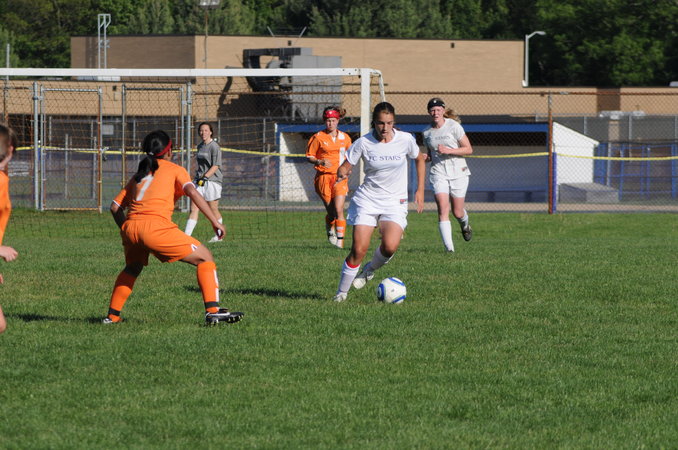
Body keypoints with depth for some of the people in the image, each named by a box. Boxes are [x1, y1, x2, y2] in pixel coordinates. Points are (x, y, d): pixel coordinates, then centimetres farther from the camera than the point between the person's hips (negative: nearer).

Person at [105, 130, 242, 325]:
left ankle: (112, 315, 29)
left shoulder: (139, 174, 28)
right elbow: (192, 192, -3)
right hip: (156, 226, -6)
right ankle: (213, 310, -12)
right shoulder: (174, 169, 15)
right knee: (204, 258, 3)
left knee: (133, 268, 35)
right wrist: (215, 221, -6)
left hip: (130, 227, 6)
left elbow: (115, 206, 24)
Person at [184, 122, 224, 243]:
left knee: (213, 210, 3)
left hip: (212, 180, -6)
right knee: (193, 209, -6)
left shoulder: (214, 147, -9)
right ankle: (187, 235, -13)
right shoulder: (200, 146, 15)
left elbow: (215, 166, -15)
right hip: (200, 180, 6)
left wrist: (205, 177, -24)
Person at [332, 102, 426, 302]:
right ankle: (342, 292, 5)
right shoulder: (363, 143, -9)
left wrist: (420, 190, 10)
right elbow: (346, 166, -2)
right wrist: (342, 173, -27)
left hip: (395, 202, 1)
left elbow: (419, 159, 13)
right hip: (367, 200, -1)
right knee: (359, 249, -13)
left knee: (390, 246, -23)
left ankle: (370, 270, 10)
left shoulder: (405, 140, -5)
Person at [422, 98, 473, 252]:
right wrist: (426, 158, -3)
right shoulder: (427, 132, 6)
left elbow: (468, 149, -7)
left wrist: (448, 151, -20)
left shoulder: (453, 126, -7)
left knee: (457, 212, 4)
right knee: (442, 209, -15)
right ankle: (449, 247, -18)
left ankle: (465, 225, 43)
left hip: (458, 172, -2)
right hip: (438, 173, 2)